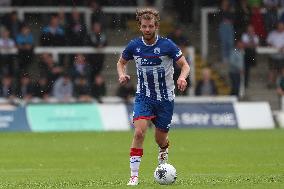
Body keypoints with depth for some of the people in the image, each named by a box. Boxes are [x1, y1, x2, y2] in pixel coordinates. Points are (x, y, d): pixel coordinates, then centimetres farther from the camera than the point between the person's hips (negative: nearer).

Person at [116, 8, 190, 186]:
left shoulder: (167, 45, -12)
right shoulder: (134, 45, -4)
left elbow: (185, 65, -7)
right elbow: (121, 62, 13)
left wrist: (182, 77, -29)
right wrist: (122, 74, -9)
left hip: (165, 98, -1)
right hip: (144, 96, 1)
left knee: (160, 139, 9)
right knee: (139, 132, -21)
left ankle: (164, 149, 49)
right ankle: (134, 175, -18)